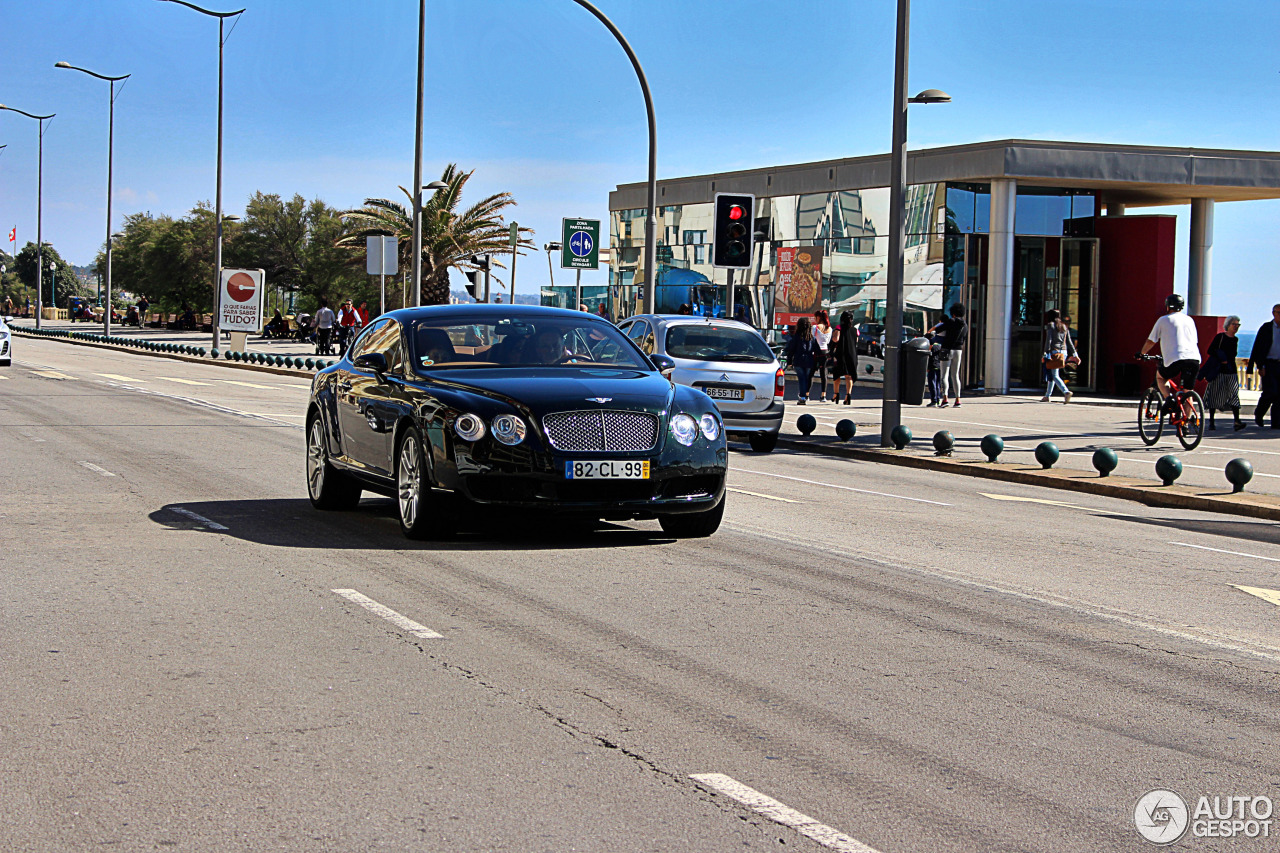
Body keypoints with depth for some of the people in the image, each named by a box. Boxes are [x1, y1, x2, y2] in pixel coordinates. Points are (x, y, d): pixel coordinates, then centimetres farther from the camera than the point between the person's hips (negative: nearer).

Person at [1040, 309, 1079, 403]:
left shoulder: (1050, 325, -3)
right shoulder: (1064, 327, 14)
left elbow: (1048, 340, -12)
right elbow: (1069, 342, 12)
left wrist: (1046, 353, -14)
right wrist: (1074, 354, 12)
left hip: (1054, 352, -7)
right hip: (1063, 352, 7)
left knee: (1054, 376, -8)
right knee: (1052, 375, 17)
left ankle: (1066, 392, -28)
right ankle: (1047, 396, 22)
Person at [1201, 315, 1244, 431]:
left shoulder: (1235, 340, 14)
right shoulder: (1220, 337, -2)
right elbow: (1210, 351, -7)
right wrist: (1221, 359, -13)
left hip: (1231, 372, 4)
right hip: (1219, 371, -4)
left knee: (1234, 393, -10)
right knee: (1215, 395, 1)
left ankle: (1237, 421, -19)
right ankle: (1211, 421, 10)